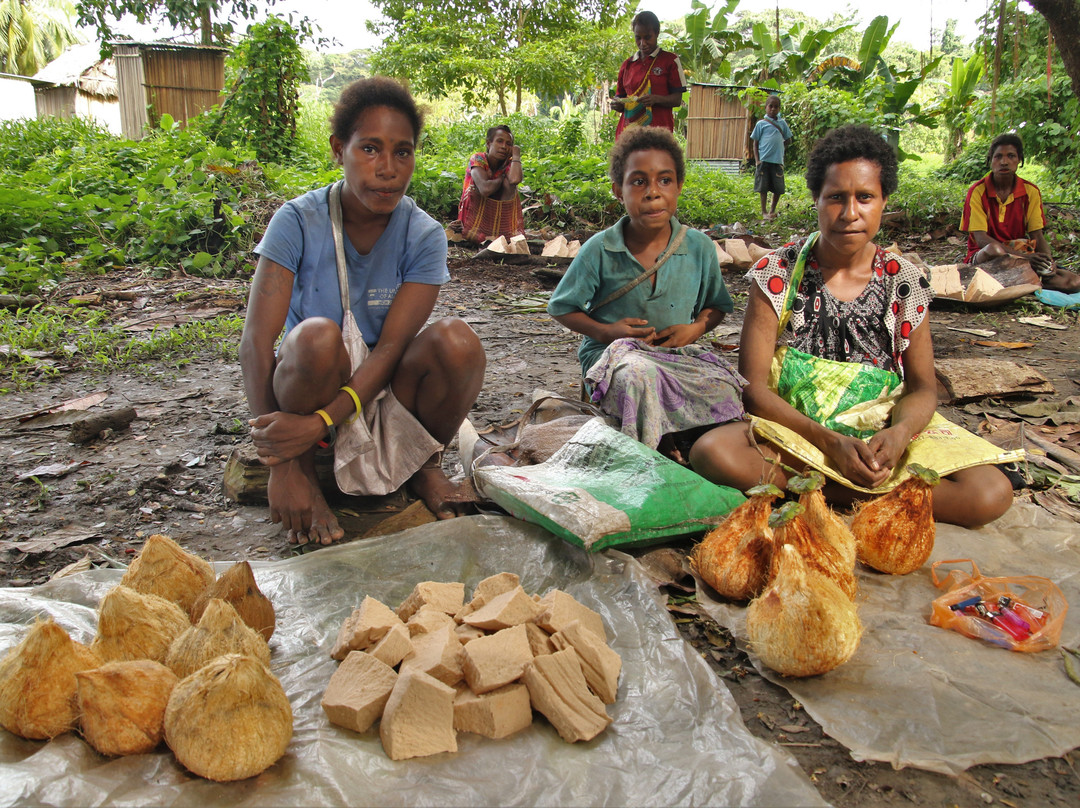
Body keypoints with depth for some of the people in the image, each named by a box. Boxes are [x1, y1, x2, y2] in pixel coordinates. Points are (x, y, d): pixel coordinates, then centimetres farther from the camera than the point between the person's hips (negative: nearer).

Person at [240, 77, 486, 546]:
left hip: (387, 391, 2)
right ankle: (303, 469, -9)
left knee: (456, 341, -28)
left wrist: (321, 421, -35)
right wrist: (281, 464, -30)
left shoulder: (423, 236, -10)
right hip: (312, 385, -1)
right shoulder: (299, 222, -14)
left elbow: (391, 346, -19)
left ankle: (426, 463, -2)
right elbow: (256, 343, -20)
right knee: (317, 336, -35)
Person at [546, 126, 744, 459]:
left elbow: (715, 306, 16)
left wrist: (697, 328, -7)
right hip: (612, 354, -2)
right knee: (640, 376, -39)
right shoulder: (599, 251, -5)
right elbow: (561, 307, 5)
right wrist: (606, 331, -11)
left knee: (724, 389, -29)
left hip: (677, 355, 3)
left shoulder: (700, 248, 1)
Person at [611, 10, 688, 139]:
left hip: (658, 129, -3)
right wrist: (616, 104, -1)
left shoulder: (670, 60, 6)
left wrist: (656, 99, -17)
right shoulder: (627, 65, 18)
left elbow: (677, 99, 2)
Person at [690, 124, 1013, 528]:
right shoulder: (777, 273, -4)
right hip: (793, 432, -1)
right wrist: (830, 441, -22)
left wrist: (899, 433, -18)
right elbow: (753, 386, -9)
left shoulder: (906, 282, 2)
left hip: (882, 439, 2)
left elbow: (922, 386, 7)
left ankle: (817, 489, -17)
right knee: (712, 451, -33)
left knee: (992, 492, -21)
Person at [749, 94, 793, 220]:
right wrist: (757, 160, -6)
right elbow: (755, 142, 3)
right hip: (764, 160, -2)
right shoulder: (761, 124, 3)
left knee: (778, 188, 3)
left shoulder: (782, 123, 10)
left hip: (778, 160, 2)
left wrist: (779, 148, 3)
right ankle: (764, 212, 10)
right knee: (764, 188, 1)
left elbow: (788, 141, 18)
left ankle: (772, 210, 20)